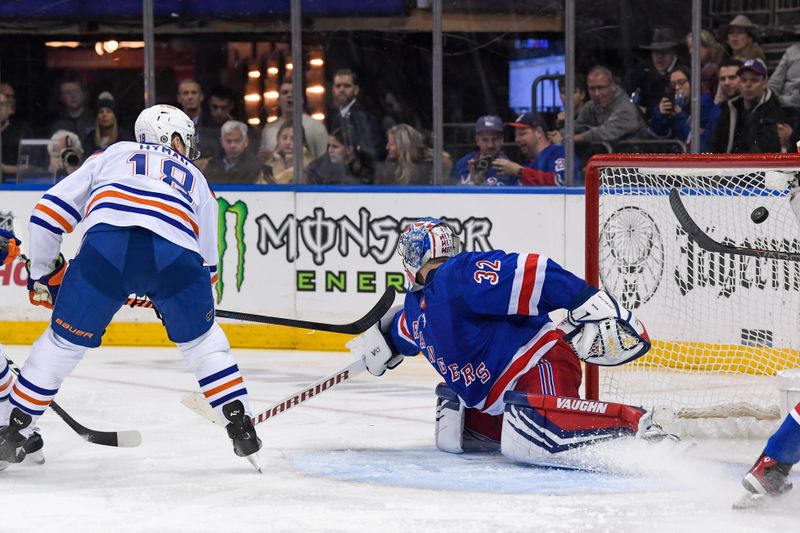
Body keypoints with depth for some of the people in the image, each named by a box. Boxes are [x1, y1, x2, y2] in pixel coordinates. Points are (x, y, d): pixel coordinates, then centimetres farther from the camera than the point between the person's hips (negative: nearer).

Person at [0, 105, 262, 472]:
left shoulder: (112, 155, 34)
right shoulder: (195, 180, 37)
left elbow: (51, 210, 26)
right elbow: (206, 264, 36)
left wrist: (42, 273, 36)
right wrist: (177, 307, 51)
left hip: (106, 244, 0)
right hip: (176, 255, 1)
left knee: (63, 341, 15)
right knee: (202, 340, 25)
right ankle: (242, 430, 21)